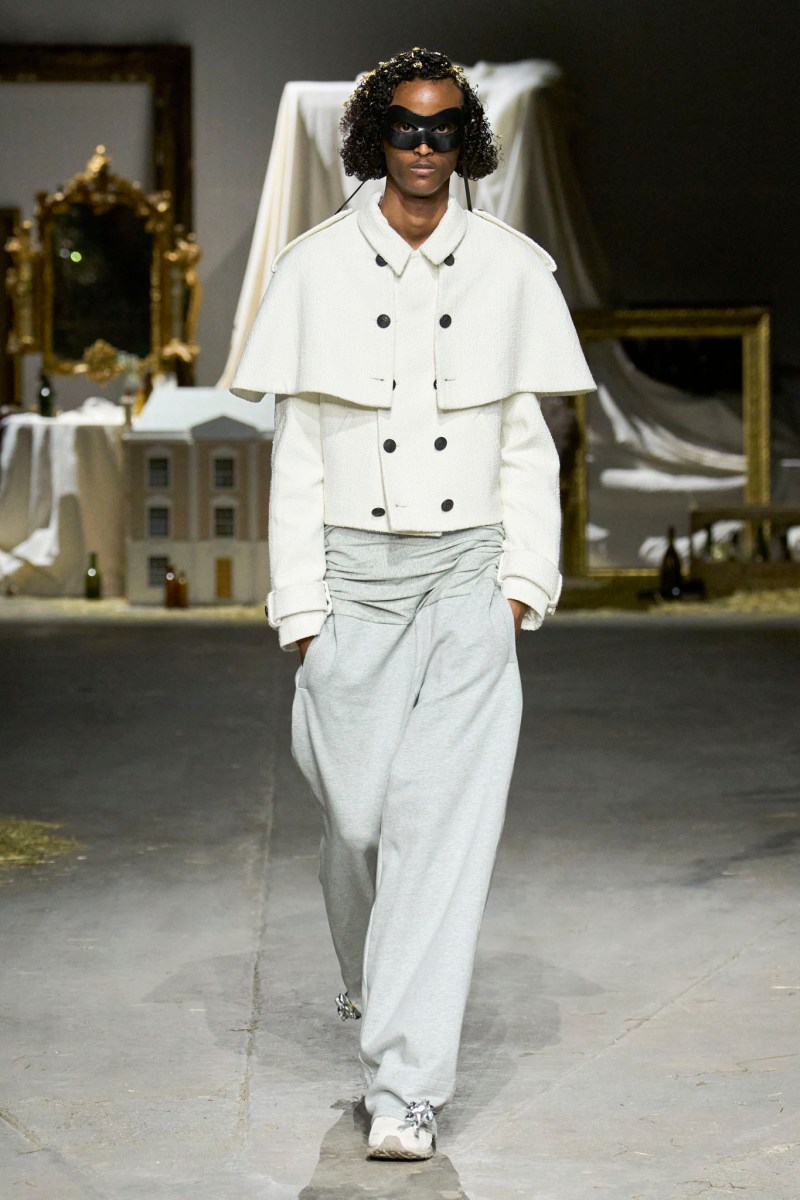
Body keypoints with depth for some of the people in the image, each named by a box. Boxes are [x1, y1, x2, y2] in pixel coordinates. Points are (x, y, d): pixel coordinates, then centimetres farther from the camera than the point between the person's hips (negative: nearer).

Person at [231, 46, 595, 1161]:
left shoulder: (512, 267, 5)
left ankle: (406, 1086, -7)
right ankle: (371, 977, 38)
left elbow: (527, 441, 9)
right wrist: (299, 607, -2)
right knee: (356, 811, 5)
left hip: (469, 577, 0)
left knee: (444, 821, -8)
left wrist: (525, 579, 1)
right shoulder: (317, 267, 2)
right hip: (353, 569, 0)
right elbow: (296, 449, 3)